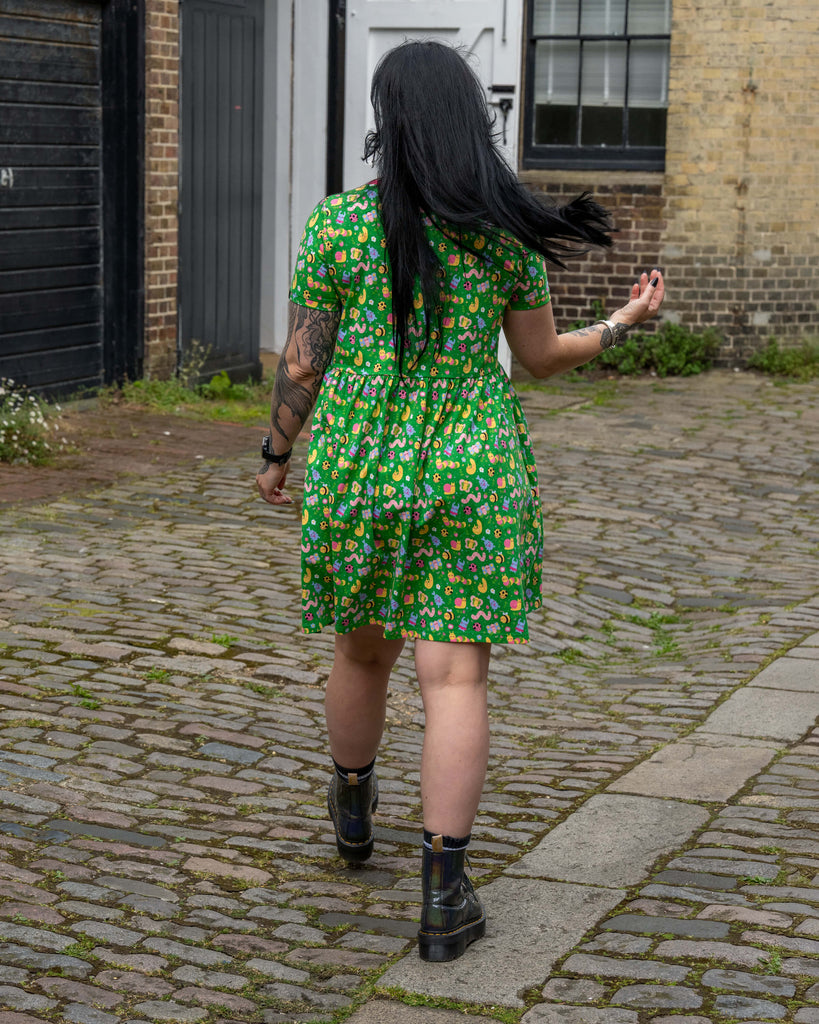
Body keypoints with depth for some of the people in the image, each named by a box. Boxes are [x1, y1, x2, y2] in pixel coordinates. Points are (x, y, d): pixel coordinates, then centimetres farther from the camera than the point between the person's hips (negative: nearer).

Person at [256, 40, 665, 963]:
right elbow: (542, 359, 5)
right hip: (474, 477, -1)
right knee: (454, 678, 0)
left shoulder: (337, 224, -7)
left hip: (356, 471, 1)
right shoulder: (506, 233, -4)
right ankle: (444, 895, -4)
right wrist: (623, 324, 22)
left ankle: (353, 810, 45)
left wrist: (276, 454, 12)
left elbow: (301, 363, -3)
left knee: (362, 648, 21)